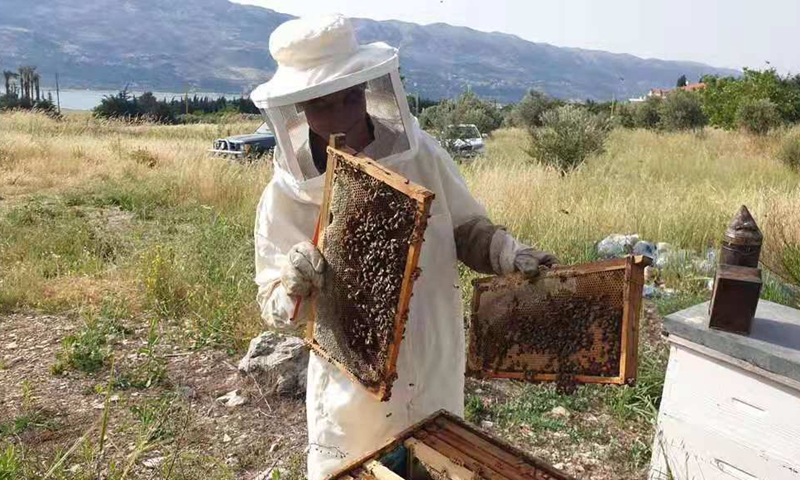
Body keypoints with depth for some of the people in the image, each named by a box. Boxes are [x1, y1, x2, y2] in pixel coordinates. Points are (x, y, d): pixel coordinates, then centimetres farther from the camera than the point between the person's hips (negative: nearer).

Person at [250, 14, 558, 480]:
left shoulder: (421, 154, -13)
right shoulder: (286, 196, -13)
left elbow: (468, 230, 0)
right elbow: (274, 307, -5)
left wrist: (511, 254, -18)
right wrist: (294, 285, -27)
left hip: (435, 378, 2)